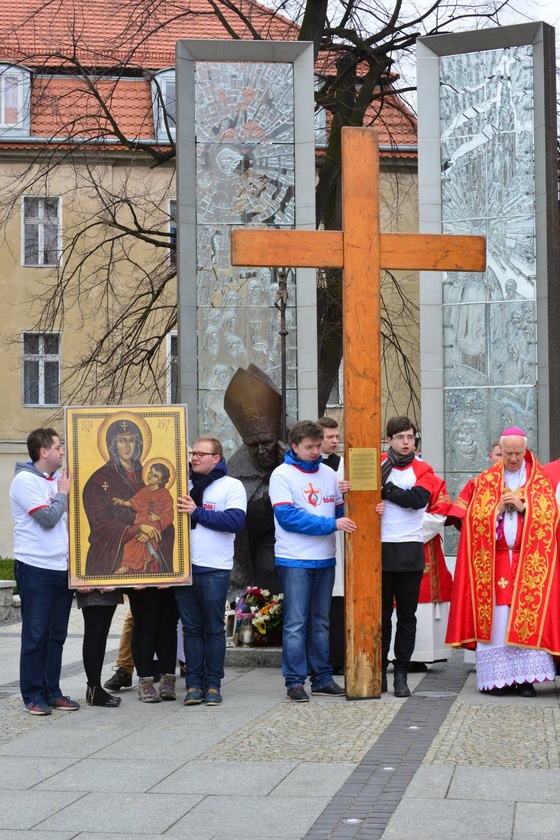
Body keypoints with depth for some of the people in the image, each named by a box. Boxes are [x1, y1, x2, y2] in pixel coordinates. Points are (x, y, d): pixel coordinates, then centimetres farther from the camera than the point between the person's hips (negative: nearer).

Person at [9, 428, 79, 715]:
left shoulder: (59, 480, 14)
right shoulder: (25, 480, -9)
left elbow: (70, 516, 22)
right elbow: (48, 518, -16)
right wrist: (63, 493, -4)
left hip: (62, 569, 7)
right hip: (35, 569, -7)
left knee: (57, 635, 10)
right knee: (35, 636, -1)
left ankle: (52, 692, 17)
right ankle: (33, 696, 5)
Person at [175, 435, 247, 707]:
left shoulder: (231, 486, 1)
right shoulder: (184, 484, 14)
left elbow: (235, 521, -13)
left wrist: (197, 512, -14)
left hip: (215, 569, -4)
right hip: (184, 565, 4)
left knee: (214, 629, 2)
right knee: (191, 628, 6)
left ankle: (213, 684, 8)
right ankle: (193, 683, 10)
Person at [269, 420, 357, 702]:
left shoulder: (328, 474, 10)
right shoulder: (282, 475, -6)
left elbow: (339, 510, 16)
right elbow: (287, 517, -16)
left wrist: (348, 524, -7)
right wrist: (332, 524, -19)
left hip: (325, 559, 5)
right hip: (294, 560, -5)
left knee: (321, 622, 12)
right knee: (296, 623, -5)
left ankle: (322, 678, 18)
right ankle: (294, 681, 0)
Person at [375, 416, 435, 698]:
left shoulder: (423, 470, 3)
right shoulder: (378, 465, 7)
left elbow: (418, 498, -14)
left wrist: (385, 489, -16)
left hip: (410, 550, 0)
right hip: (380, 548, 0)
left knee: (407, 615, 3)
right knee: (381, 613, 4)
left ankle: (401, 674, 9)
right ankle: (380, 671, 12)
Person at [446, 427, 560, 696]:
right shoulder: (485, 481, 11)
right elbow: (474, 517, 5)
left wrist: (523, 506, -11)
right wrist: (497, 510, -9)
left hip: (529, 561, -1)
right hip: (493, 561, 1)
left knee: (527, 617, -9)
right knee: (494, 620, -5)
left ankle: (526, 678, -7)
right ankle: (500, 678, -1)